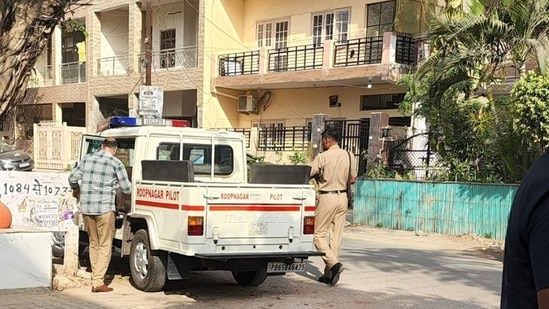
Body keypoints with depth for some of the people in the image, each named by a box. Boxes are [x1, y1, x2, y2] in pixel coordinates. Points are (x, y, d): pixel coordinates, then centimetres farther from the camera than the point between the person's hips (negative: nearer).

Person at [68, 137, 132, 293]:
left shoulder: (87, 158, 8)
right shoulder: (116, 163, -4)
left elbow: (72, 177, 12)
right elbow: (126, 188, 0)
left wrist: (76, 189, 32)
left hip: (86, 208, 5)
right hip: (105, 209, -5)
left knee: (94, 244, 15)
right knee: (105, 246, 3)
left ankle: (95, 280, 16)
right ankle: (98, 282, -3)